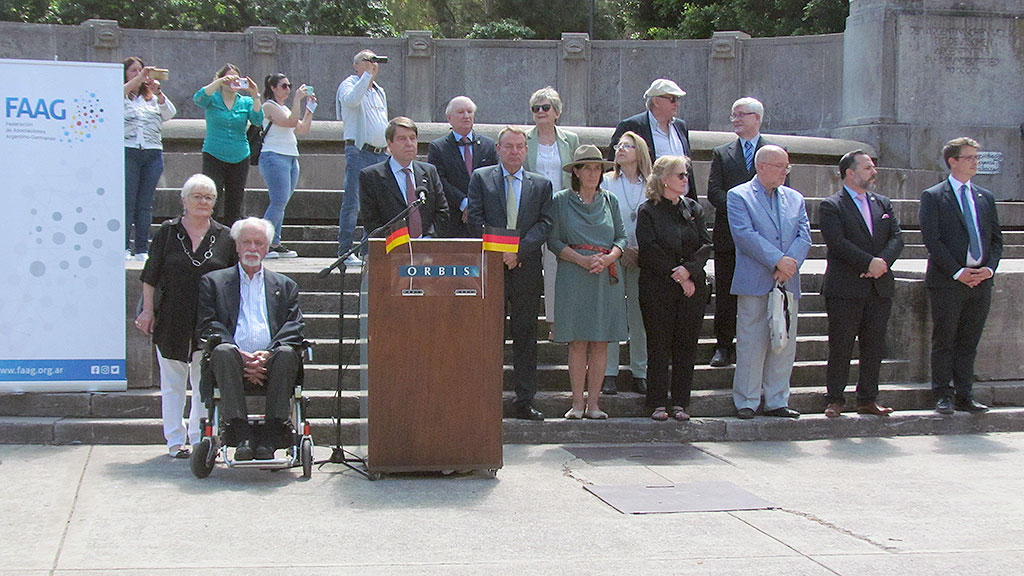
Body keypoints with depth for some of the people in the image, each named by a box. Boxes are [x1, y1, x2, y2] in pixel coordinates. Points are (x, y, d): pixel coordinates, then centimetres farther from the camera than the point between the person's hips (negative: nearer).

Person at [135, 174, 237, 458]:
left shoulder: (225, 237, 5)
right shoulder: (168, 232, 3)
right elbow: (151, 275, 5)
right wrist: (147, 310, -2)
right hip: (171, 322, 0)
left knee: (205, 384, 3)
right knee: (172, 384, 6)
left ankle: (200, 438, 13)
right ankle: (175, 440, 15)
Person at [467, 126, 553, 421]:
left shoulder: (541, 184, 12)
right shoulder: (481, 178, 8)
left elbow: (544, 224, 2)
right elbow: (475, 219, -1)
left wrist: (519, 250, -12)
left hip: (526, 267, 2)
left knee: (526, 336, 4)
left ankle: (524, 401, 8)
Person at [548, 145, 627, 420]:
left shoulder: (609, 200, 12)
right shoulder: (561, 200, 4)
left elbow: (621, 237, 11)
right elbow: (553, 240, 0)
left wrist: (607, 258, -9)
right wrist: (582, 259, -13)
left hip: (606, 278, 2)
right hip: (573, 278, -2)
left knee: (600, 343, 1)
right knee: (578, 342, -3)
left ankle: (593, 403, 5)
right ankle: (578, 402, 2)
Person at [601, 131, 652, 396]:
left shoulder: (651, 185, 8)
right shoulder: (606, 182, 5)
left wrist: (642, 250, -7)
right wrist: (621, 247, -9)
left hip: (643, 256, 1)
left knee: (640, 314, 2)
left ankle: (640, 372, 10)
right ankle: (609, 373, 2)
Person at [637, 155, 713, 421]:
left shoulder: (694, 209, 13)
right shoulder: (648, 211, -1)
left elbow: (706, 245, 5)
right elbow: (649, 250, -10)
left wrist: (688, 270, -12)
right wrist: (676, 275, -13)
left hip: (693, 287, 4)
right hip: (658, 288, -4)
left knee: (686, 345, 3)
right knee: (659, 346, -1)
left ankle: (681, 403, 9)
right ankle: (657, 403, 4)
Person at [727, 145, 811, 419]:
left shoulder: (795, 199, 16)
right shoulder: (739, 196, 0)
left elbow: (804, 236, 6)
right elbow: (744, 234, -12)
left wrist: (789, 266, -11)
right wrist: (778, 260, -17)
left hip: (787, 283, 5)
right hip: (754, 283, -5)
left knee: (784, 345, 6)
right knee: (751, 344, -3)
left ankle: (777, 402, 14)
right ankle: (746, 402, 5)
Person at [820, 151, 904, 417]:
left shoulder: (883, 204, 16)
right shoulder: (831, 206, -3)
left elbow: (897, 237, 7)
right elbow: (838, 243, -14)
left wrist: (883, 261, -12)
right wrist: (869, 263, -18)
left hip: (880, 288, 6)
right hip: (845, 290, -5)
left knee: (874, 347, 7)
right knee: (840, 346, -1)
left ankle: (868, 400, 15)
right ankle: (835, 400, 7)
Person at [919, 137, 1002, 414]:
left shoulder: (985, 197, 14)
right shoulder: (933, 196, -2)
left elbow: (996, 238, 14)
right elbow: (932, 240, -9)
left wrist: (990, 268, -3)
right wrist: (958, 272, -14)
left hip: (981, 279, 5)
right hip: (947, 282, -5)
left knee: (969, 341, 9)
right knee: (944, 340, 2)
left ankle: (964, 395, 14)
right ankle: (944, 395, 9)